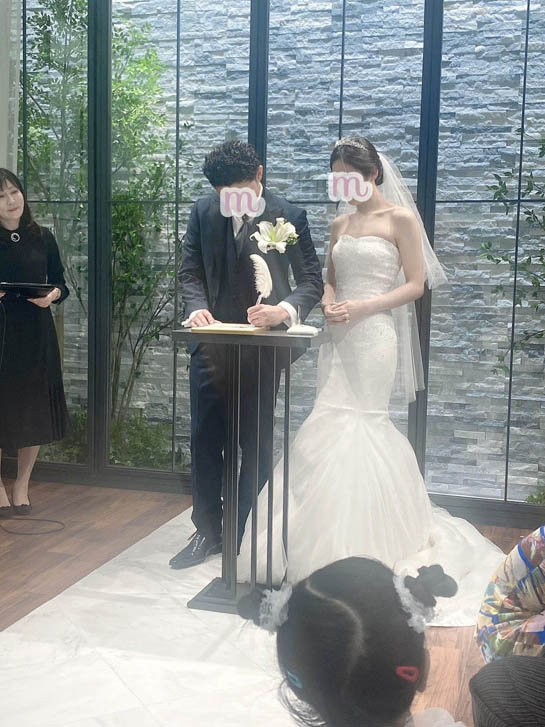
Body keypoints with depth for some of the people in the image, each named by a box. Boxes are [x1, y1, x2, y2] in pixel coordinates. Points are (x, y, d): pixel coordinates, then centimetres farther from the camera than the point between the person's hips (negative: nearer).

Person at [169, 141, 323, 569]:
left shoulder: (289, 217, -7)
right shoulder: (204, 213, 3)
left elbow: (312, 280, -8)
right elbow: (190, 271, 10)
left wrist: (285, 309, -28)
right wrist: (197, 306, -11)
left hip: (261, 347, -3)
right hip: (211, 345, 3)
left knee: (257, 445, 6)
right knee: (205, 442, 9)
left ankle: (248, 535, 22)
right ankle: (207, 533, 24)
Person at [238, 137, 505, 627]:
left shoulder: (401, 218, -1)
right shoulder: (340, 224, 17)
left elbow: (416, 284, -5)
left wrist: (362, 306, -15)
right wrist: (329, 304, -1)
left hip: (374, 335, -6)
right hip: (340, 338, 6)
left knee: (354, 428, -8)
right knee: (331, 426, 3)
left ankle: (355, 548, 5)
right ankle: (330, 542, 15)